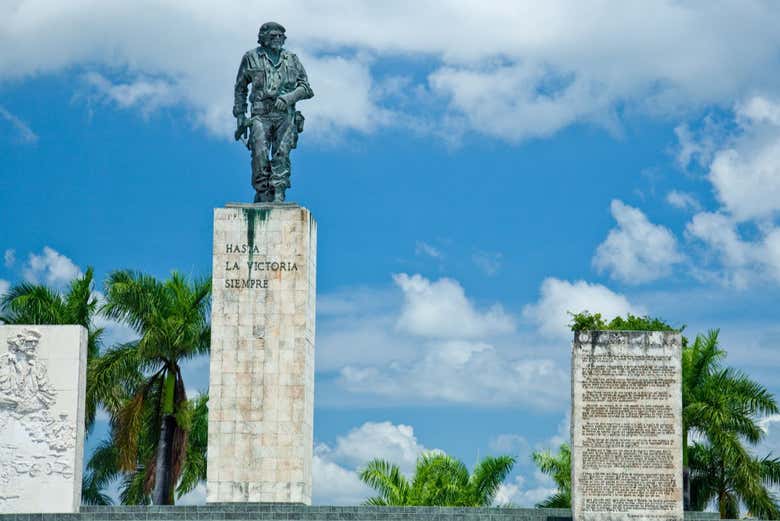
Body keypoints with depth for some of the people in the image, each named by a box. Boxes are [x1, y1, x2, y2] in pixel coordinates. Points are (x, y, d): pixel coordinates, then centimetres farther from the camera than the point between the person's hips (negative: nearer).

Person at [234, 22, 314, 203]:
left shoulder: (292, 59, 14)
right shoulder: (251, 58, 11)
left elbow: (306, 89, 10)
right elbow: (240, 88, 18)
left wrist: (289, 97, -10)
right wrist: (240, 117, 12)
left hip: (285, 115, 1)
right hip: (261, 115, -1)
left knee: (282, 153, -16)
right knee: (260, 153, -16)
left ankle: (278, 195, -21)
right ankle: (262, 195, -9)